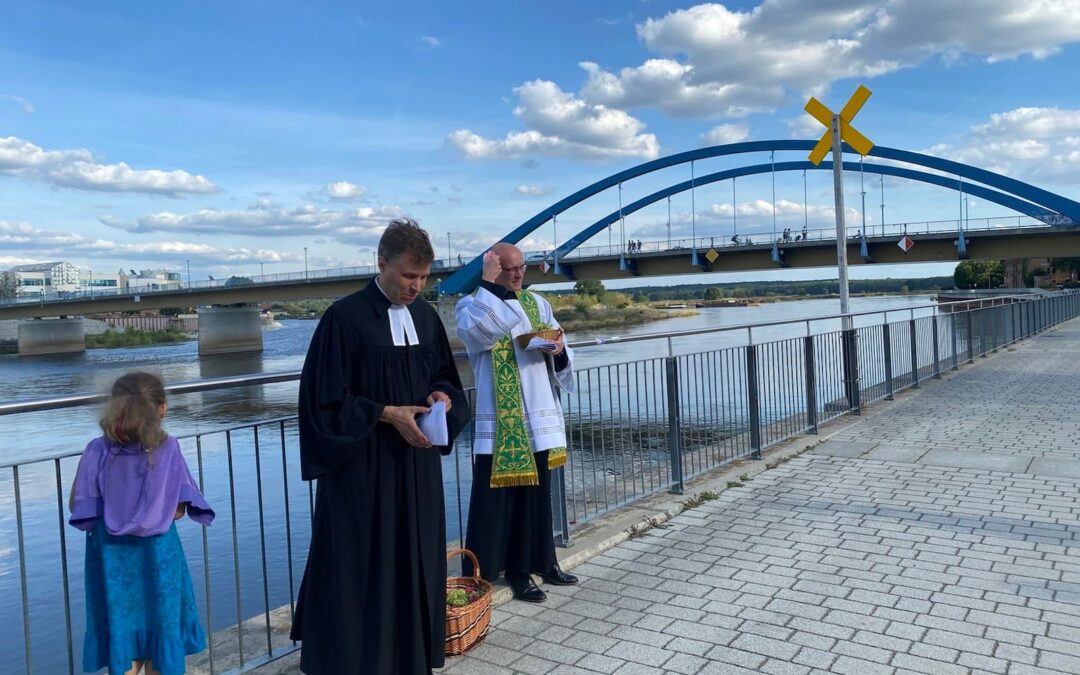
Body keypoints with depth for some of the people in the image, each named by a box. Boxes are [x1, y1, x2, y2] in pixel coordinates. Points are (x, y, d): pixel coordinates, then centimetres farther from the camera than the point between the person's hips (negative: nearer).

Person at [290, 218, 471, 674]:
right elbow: (326, 399, -13)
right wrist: (388, 414, -18)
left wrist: (443, 397, -6)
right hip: (362, 468, -6)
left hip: (417, 463, 6)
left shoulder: (426, 317, 6)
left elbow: (444, 376, 16)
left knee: (416, 561, 14)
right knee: (362, 568, 3)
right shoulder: (345, 317, -13)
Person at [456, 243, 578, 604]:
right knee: (502, 496, -1)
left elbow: (560, 356, 12)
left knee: (538, 492, 13)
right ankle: (516, 570, 9)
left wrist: (559, 349, -11)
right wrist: (488, 284, -23)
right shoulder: (473, 304, -3)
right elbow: (477, 333, -27)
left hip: (538, 415, 5)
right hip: (500, 421, -5)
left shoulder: (535, 302, 12)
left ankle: (541, 561, 26)